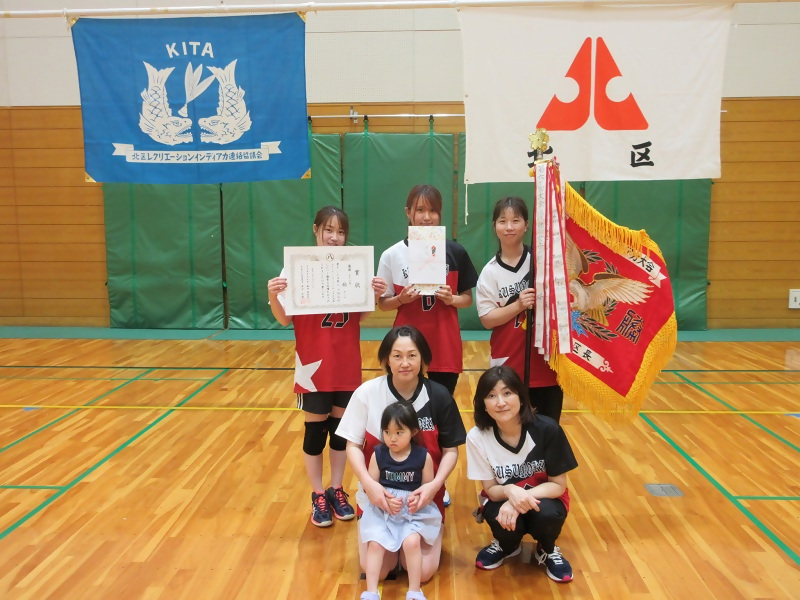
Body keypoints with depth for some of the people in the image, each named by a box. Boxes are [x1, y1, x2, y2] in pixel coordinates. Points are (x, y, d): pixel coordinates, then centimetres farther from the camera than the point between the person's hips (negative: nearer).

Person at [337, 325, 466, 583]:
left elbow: (450, 449, -3)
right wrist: (368, 483, -22)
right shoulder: (367, 393, -12)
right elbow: (353, 445, -6)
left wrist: (435, 484, -20)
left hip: (424, 495, 0)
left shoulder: (439, 396, -10)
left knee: (422, 572, -7)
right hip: (378, 494, 0)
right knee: (376, 571, -7)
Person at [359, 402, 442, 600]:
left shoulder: (423, 456, -7)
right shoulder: (378, 454, -5)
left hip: (415, 511, -2)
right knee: (375, 543, -16)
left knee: (411, 541, -22)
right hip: (381, 509, 2)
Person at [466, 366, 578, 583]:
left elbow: (558, 484, -15)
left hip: (543, 496, 0)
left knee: (547, 514, -33)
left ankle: (547, 551, 6)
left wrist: (521, 499, -32)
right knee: (505, 522, -31)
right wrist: (510, 491, -35)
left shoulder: (547, 429, -24)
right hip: (503, 498, 1)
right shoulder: (477, 436, -20)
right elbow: (490, 489, -11)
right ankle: (507, 546, 10)